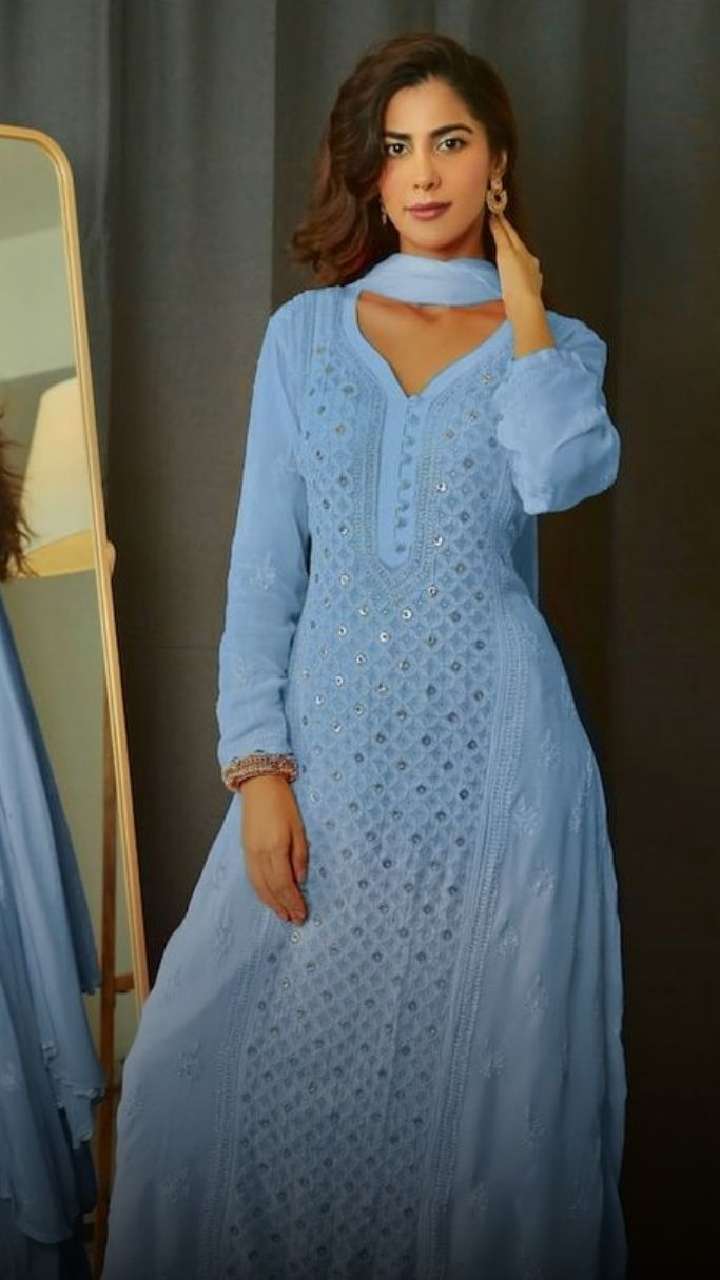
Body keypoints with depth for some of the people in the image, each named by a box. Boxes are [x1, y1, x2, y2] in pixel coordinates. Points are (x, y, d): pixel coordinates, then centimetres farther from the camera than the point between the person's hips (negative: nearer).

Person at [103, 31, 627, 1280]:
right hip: (334, 744, 1)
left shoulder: (556, 345, 8)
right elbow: (264, 568, 4)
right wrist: (257, 769, -5)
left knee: (478, 1062, 1)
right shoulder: (306, 334, 9)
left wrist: (521, 301, -4)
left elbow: (562, 476, -17)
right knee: (282, 1056, 1)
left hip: (495, 752, -1)